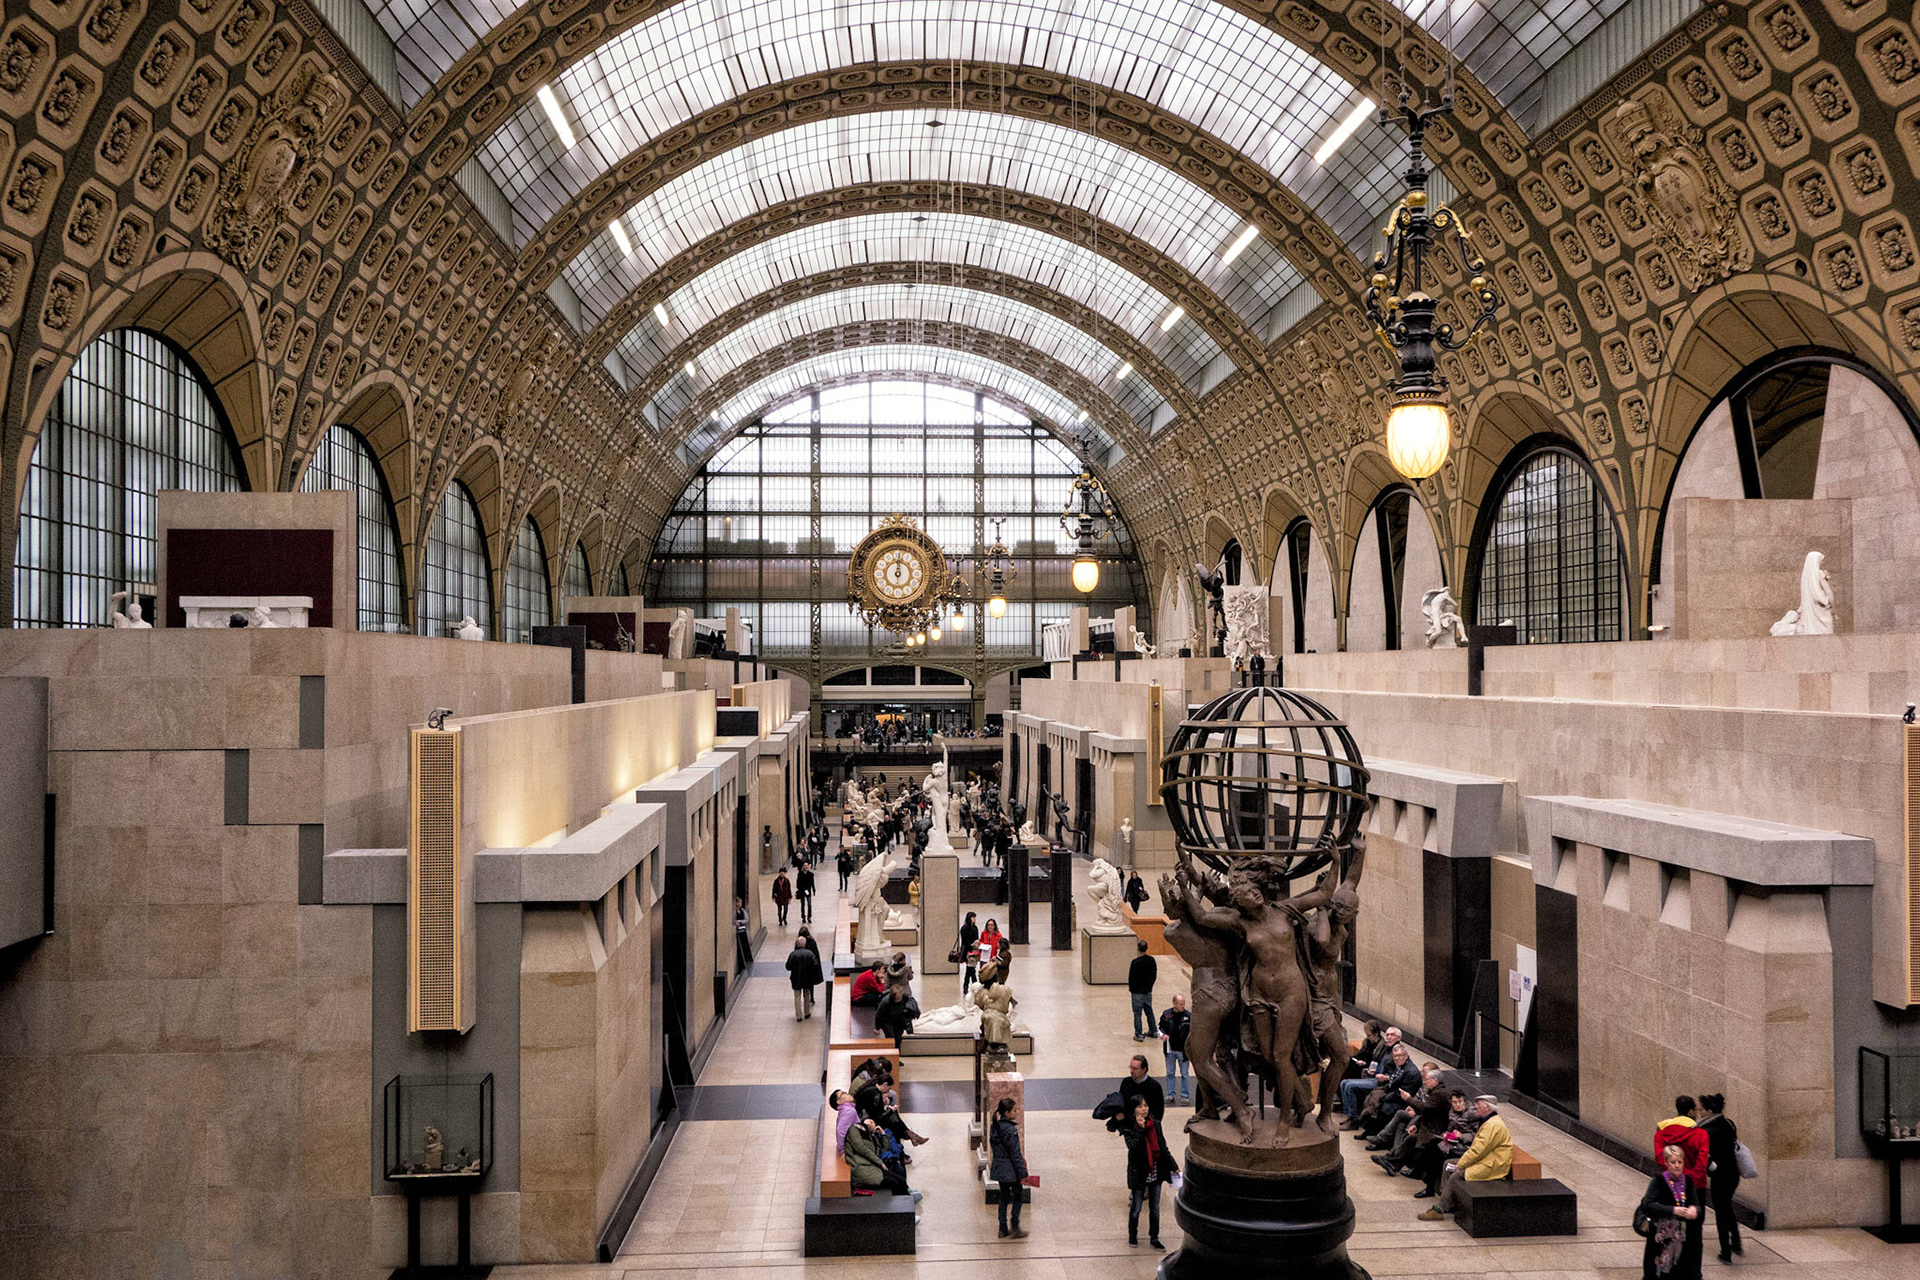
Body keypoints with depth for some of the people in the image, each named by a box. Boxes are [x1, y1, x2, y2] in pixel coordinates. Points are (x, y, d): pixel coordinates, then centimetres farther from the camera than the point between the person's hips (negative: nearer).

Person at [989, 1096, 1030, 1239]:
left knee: (1004, 1197, 16)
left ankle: (1003, 1229, 20)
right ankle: (1015, 1229, 10)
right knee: (1018, 1196, 9)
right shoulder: (1010, 1130, -22)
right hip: (1010, 1170, -8)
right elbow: (1015, 1154, -20)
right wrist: (1023, 1173, -14)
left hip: (998, 1167, 8)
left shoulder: (995, 1127, 3)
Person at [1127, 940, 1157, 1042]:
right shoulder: (1151, 960, -2)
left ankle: (1139, 1034, 2)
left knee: (1137, 1013, 2)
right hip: (1148, 991, 6)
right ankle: (1152, 1031, 27)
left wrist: (1131, 989, 1)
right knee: (1149, 1011, 19)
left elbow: (1131, 977, -14)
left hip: (1137, 992, -6)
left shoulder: (1135, 962, -20)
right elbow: (1154, 975, 7)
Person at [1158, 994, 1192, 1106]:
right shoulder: (1166, 1014, -4)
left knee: (1184, 1074, 6)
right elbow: (1160, 1027, 8)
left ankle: (1185, 1096, 16)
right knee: (1170, 1073, 13)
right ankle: (1171, 1095, 24)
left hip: (1183, 1050, -2)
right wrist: (1163, 1035, -12)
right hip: (1170, 1049, 2)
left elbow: (1193, 1031, 0)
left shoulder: (1188, 1016, -8)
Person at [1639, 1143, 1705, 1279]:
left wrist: (1694, 1209, -23)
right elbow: (1648, 1204, -19)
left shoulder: (1687, 1181, 4)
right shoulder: (1658, 1181, -11)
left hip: (1681, 1234, 4)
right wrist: (1673, 1210, -28)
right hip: (1661, 1235, -4)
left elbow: (1696, 1204, 1)